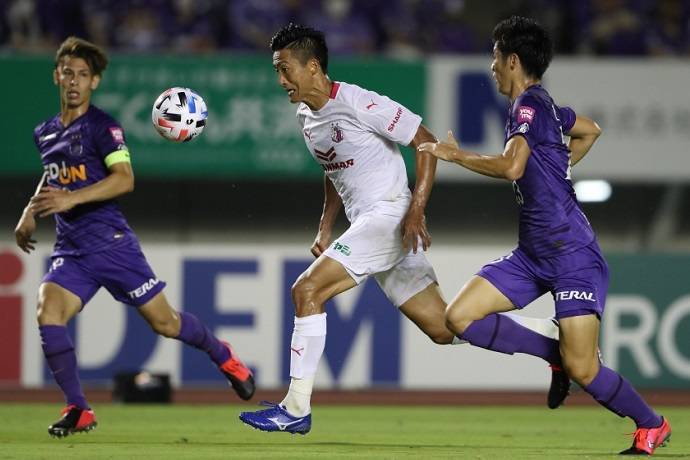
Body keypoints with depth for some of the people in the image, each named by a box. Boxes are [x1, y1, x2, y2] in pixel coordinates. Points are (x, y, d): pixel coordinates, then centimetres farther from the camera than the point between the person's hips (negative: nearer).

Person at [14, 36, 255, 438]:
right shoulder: (45, 133, 13)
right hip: (70, 250, 5)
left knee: (164, 322, 2)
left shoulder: (102, 126, -8)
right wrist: (31, 214, 18)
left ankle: (225, 358, 31)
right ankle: (78, 410, -11)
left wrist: (72, 199, -29)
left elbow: (124, 180, -21)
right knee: (47, 314, -19)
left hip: (110, 242, -5)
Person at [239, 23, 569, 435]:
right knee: (443, 327, 7)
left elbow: (426, 142, -13)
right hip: (366, 223, 9)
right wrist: (325, 228, 16)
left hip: (390, 216, -9)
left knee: (307, 290, -17)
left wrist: (416, 212, -19)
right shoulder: (307, 117, 12)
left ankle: (296, 410, -14)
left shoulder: (358, 103, -15)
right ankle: (554, 343, 17)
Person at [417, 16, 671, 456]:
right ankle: (556, 353, 10)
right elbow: (591, 130, 34)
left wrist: (456, 155, -16)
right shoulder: (545, 105, 14)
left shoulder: (529, 103, -13)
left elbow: (511, 167, -29)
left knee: (582, 371, -11)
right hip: (534, 254, 9)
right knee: (460, 316, -2)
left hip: (572, 254, -9)